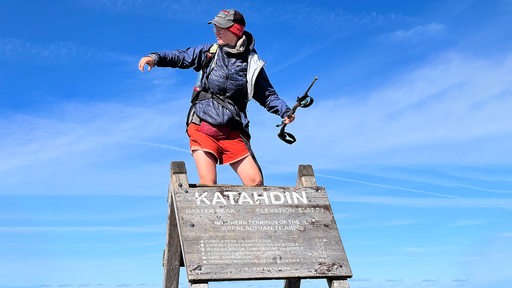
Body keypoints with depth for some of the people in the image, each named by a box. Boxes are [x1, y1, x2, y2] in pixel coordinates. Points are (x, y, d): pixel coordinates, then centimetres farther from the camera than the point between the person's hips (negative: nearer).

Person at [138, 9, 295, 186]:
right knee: (208, 185, -11)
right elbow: (180, 57, 9)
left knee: (256, 181, -6)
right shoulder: (209, 52, 9)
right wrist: (156, 57, -9)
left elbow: (268, 95, 11)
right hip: (202, 127, 0)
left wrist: (285, 111, -5)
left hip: (232, 133, 1)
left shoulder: (252, 63, 7)